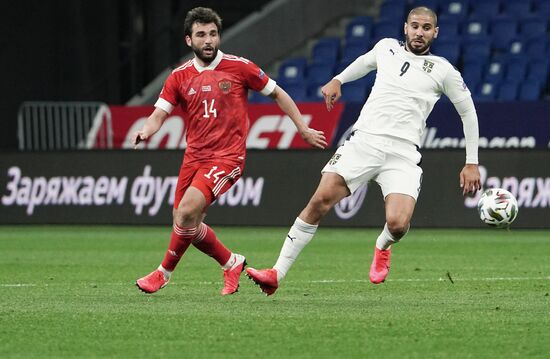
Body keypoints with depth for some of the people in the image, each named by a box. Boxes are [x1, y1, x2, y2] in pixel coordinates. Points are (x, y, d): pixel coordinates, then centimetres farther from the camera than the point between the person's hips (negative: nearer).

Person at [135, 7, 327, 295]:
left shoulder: (239, 67, -3)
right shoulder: (179, 77, 5)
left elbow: (277, 94, 8)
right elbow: (159, 113, -1)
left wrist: (303, 130, 9)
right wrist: (146, 131, -24)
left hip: (227, 157, -5)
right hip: (194, 157, 5)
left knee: (187, 210, -23)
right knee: (187, 226, 4)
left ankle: (164, 272, -6)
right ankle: (232, 263, 28)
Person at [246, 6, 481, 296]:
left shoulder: (443, 71, 5)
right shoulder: (386, 47, 13)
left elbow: (468, 112, 14)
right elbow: (365, 62, 38)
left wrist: (471, 163, 12)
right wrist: (337, 80, 27)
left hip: (403, 155, -2)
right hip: (364, 140, 2)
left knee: (397, 224, -22)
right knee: (320, 201, -13)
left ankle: (383, 247, 19)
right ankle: (277, 274, -9)